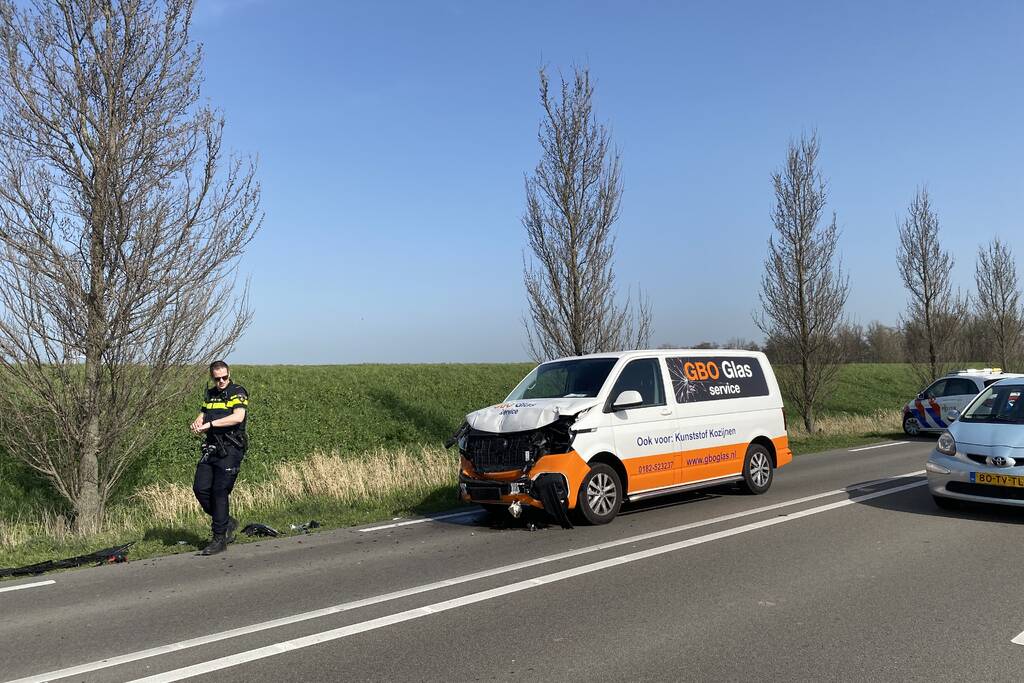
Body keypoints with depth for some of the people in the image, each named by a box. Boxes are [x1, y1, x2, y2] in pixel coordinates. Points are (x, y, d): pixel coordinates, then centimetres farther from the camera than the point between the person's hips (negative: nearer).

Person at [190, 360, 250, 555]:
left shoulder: (238, 392, -5)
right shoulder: (210, 394, 17)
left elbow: (237, 417, -21)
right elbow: (201, 416, 18)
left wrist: (210, 423, -21)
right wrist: (197, 423, -6)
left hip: (230, 449, -7)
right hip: (211, 448, 7)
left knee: (220, 492, -8)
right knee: (200, 488, -1)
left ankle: (220, 539, 2)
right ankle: (227, 522, 20)